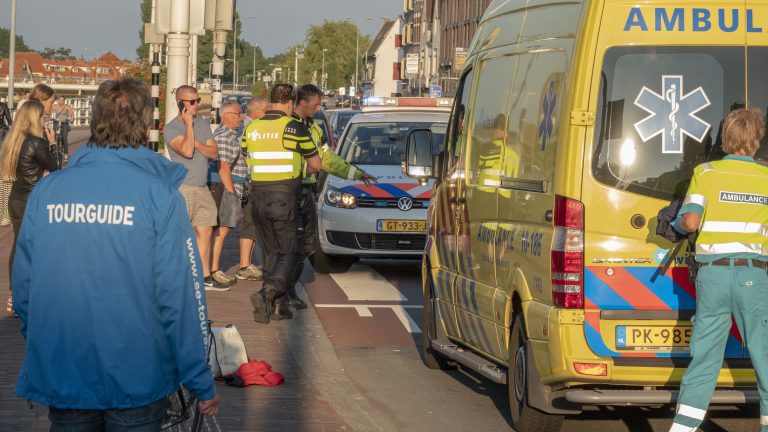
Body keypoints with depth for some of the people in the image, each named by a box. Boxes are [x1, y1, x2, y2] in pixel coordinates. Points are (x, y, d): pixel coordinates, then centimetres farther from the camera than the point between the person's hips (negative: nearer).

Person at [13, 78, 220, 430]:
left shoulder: (45, 190, -2)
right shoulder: (159, 193, -10)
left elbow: (23, 285, 3)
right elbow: (179, 294, -13)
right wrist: (202, 386, -5)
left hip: (59, 378, 2)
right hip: (137, 382, -2)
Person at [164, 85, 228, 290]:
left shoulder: (204, 123, 12)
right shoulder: (171, 128, -8)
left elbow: (214, 153, 6)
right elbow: (187, 151, -22)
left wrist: (196, 143, -11)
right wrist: (189, 124, -15)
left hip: (202, 188, 7)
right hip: (183, 188, -7)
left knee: (205, 231, 12)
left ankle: (205, 277, 21)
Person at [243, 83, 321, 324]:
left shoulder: (251, 128, 6)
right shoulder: (294, 128, -8)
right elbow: (315, 165, 0)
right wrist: (302, 171, 23)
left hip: (258, 196, 5)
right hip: (284, 197, -5)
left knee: (271, 252, 16)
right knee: (290, 252, 1)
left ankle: (273, 304, 14)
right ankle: (268, 292, -21)